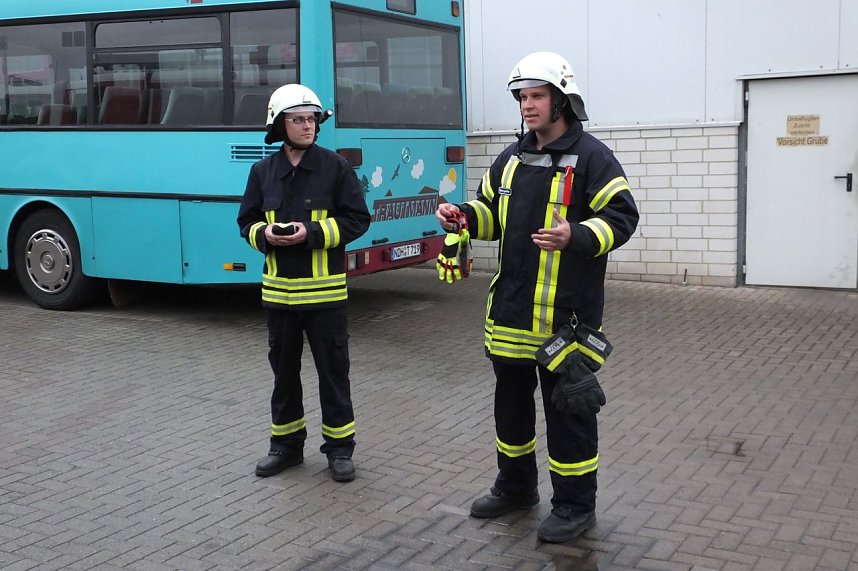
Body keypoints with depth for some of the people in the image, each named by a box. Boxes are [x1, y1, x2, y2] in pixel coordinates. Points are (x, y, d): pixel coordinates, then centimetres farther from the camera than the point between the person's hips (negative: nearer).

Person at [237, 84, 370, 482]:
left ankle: (339, 446, 18)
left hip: (324, 291, -3)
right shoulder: (263, 171, 5)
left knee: (333, 370, 4)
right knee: (284, 369, 13)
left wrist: (313, 232, -17)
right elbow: (246, 222, 12)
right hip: (279, 290, 3)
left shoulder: (335, 167, -4)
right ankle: (286, 443, 28)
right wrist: (265, 234, -11)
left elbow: (357, 219, -5)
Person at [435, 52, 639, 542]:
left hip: (566, 312, -7)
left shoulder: (591, 156, -9)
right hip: (511, 307, 7)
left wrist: (575, 236, -30)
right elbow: (492, 212, 21)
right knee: (511, 398, 18)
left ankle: (575, 506, 17)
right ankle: (516, 486, 37)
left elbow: (622, 217, -14)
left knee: (568, 407, 2)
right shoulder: (512, 158, 12)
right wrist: (463, 216, 0)